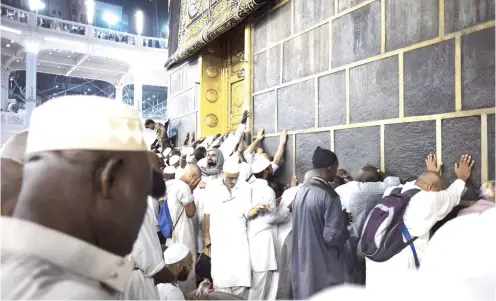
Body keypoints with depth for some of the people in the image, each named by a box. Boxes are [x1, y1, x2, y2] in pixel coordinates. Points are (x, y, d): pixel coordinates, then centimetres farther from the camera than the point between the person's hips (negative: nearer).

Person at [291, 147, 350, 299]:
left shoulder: (301, 191, 2)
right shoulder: (329, 196, -20)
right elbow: (332, 236, -21)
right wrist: (344, 223, -1)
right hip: (324, 266, -7)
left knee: (305, 295, 17)